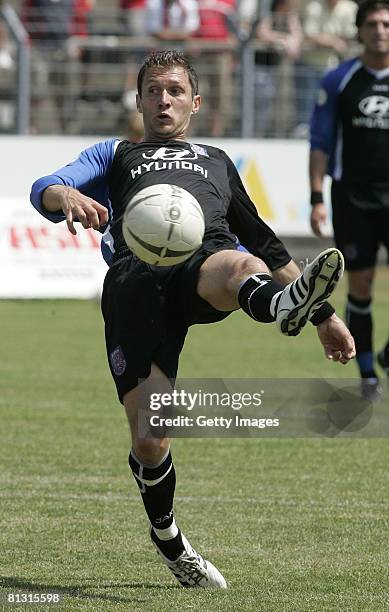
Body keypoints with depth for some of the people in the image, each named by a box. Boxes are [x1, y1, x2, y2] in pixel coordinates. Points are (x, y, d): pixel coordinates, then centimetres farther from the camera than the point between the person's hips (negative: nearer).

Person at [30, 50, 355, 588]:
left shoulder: (217, 161, 42)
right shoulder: (115, 156, 36)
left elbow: (264, 242, 44)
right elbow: (44, 189, 17)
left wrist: (326, 314, 38)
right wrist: (67, 197, -11)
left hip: (208, 255, 0)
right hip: (136, 278, 0)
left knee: (243, 266, -41)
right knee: (149, 438, -12)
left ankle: (284, 303, -78)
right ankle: (166, 537, 16)